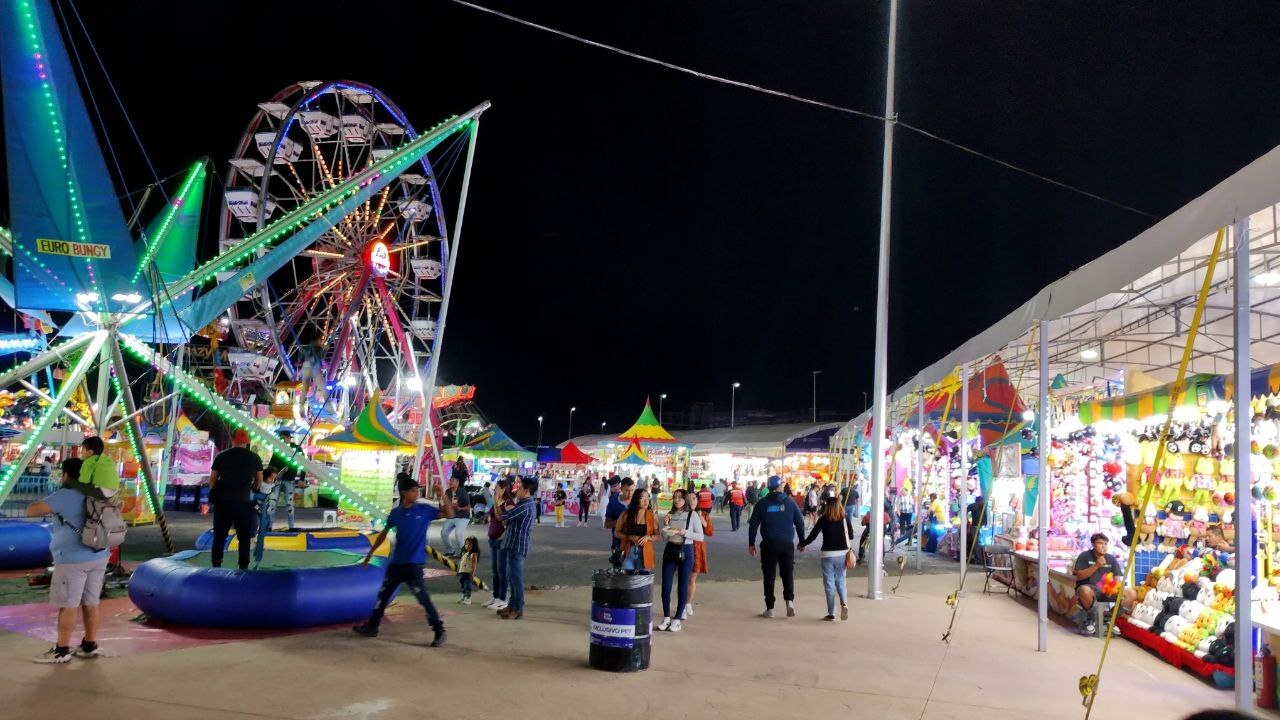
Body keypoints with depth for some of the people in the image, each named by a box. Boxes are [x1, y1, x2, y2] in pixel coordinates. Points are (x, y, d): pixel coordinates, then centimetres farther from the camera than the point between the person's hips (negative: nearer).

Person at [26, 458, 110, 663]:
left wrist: (46, 509, 7)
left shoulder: (64, 495, -11)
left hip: (73, 560, -7)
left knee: (68, 606, 0)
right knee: (90, 603, 12)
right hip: (98, 557, 7)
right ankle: (90, 646, 19)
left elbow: (31, 510, -13)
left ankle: (61, 651, 6)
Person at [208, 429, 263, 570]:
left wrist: (214, 494, 23)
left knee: (219, 536, 9)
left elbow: (212, 479, 7)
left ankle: (216, 566, 9)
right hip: (244, 502, -1)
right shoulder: (254, 458, 3)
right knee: (244, 537, 7)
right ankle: (243, 567, 5)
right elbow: (259, 481, 10)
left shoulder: (221, 456, 3)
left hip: (223, 501, 1)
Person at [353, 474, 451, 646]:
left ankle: (439, 630, 1)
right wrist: (370, 553, 19)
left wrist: (444, 496, -24)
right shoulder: (395, 513, 2)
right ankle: (372, 626, 33)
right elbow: (384, 534, 14)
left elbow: (450, 515, -12)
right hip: (396, 562, 5)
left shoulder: (425, 509, -7)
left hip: (414, 563, -4)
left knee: (422, 597, -8)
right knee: (383, 594, 16)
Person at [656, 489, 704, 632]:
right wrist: (665, 524, -6)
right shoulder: (669, 515, 7)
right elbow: (664, 537, 11)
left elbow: (700, 536, -6)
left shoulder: (692, 515, -5)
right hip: (670, 550, 4)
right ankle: (666, 617, 14)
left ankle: (678, 619, 12)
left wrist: (685, 532, -18)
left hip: (685, 551, -4)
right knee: (666, 585, 2)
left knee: (683, 585, 2)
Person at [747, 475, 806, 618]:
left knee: (769, 576, 6)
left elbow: (753, 524, 1)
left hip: (769, 544, 0)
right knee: (788, 573, 11)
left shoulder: (762, 503, 1)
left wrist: (751, 544, 8)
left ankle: (770, 608, 7)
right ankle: (789, 600, -9)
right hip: (787, 544, 0)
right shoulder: (789, 502, 0)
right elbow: (799, 522, 3)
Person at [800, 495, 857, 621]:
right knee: (840, 581, 14)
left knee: (829, 584, 6)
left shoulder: (823, 519, -6)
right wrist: (849, 550, 19)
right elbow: (850, 536, 3)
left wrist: (801, 543, 10)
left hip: (828, 554, -2)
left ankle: (831, 613, 8)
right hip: (842, 554, 2)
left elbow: (812, 536, -5)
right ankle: (844, 603, -11)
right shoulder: (845, 518, 0)